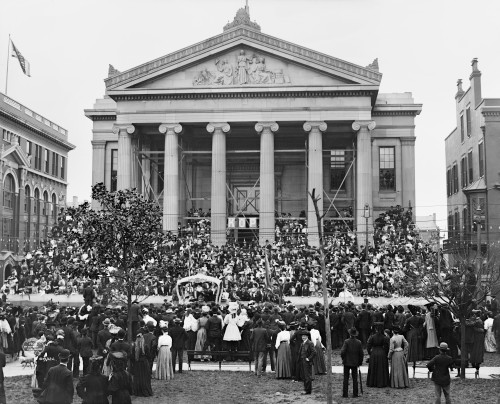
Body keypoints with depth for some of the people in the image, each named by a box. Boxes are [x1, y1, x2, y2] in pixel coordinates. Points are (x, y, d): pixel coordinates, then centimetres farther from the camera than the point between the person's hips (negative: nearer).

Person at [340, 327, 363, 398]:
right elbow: (361, 353, 0)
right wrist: (360, 362, 12)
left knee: (346, 378, 4)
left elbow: (342, 352, -15)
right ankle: (355, 394, 9)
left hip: (347, 362, -2)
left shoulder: (346, 341, -13)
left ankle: (345, 393, 4)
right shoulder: (359, 342, -4)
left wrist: (343, 358, 3)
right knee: (355, 378, 9)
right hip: (355, 363, 2)